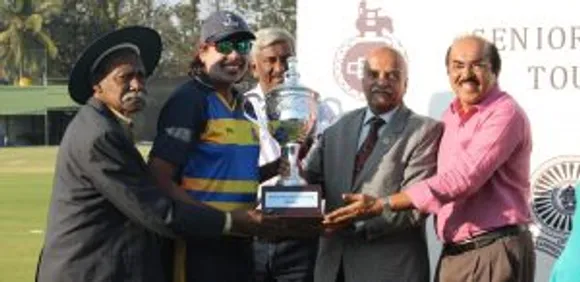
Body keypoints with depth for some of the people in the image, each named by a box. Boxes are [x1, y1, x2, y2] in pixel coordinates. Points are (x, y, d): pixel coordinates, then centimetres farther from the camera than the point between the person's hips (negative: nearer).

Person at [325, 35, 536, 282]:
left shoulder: (505, 113, -12)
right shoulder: (451, 116, 15)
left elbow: (465, 176, -21)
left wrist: (383, 204, -22)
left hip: (496, 252, -7)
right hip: (453, 254, 7)